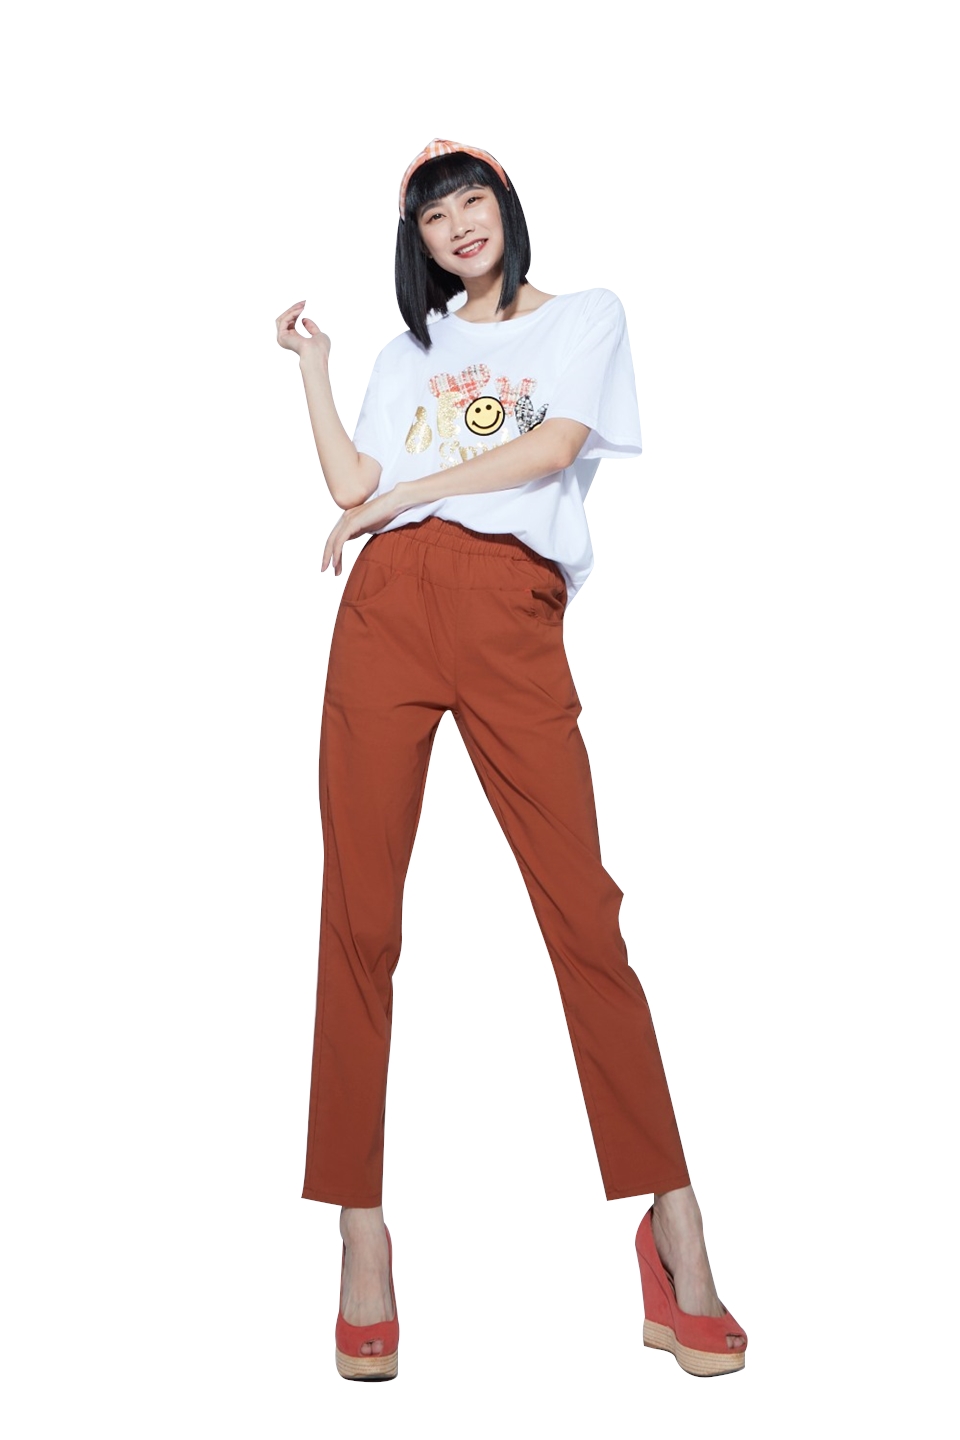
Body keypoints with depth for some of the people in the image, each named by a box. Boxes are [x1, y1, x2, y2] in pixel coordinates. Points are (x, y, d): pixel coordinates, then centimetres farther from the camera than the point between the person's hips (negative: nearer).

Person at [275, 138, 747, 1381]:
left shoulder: (586, 317, 18)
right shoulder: (410, 351, 28)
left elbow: (554, 446, -1)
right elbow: (352, 487, 16)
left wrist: (397, 498, 1)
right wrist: (312, 366, 17)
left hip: (515, 619, -3)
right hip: (389, 607, 3)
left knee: (582, 906, -11)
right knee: (360, 915, -5)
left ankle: (673, 1228, -6)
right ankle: (362, 1231, 0)